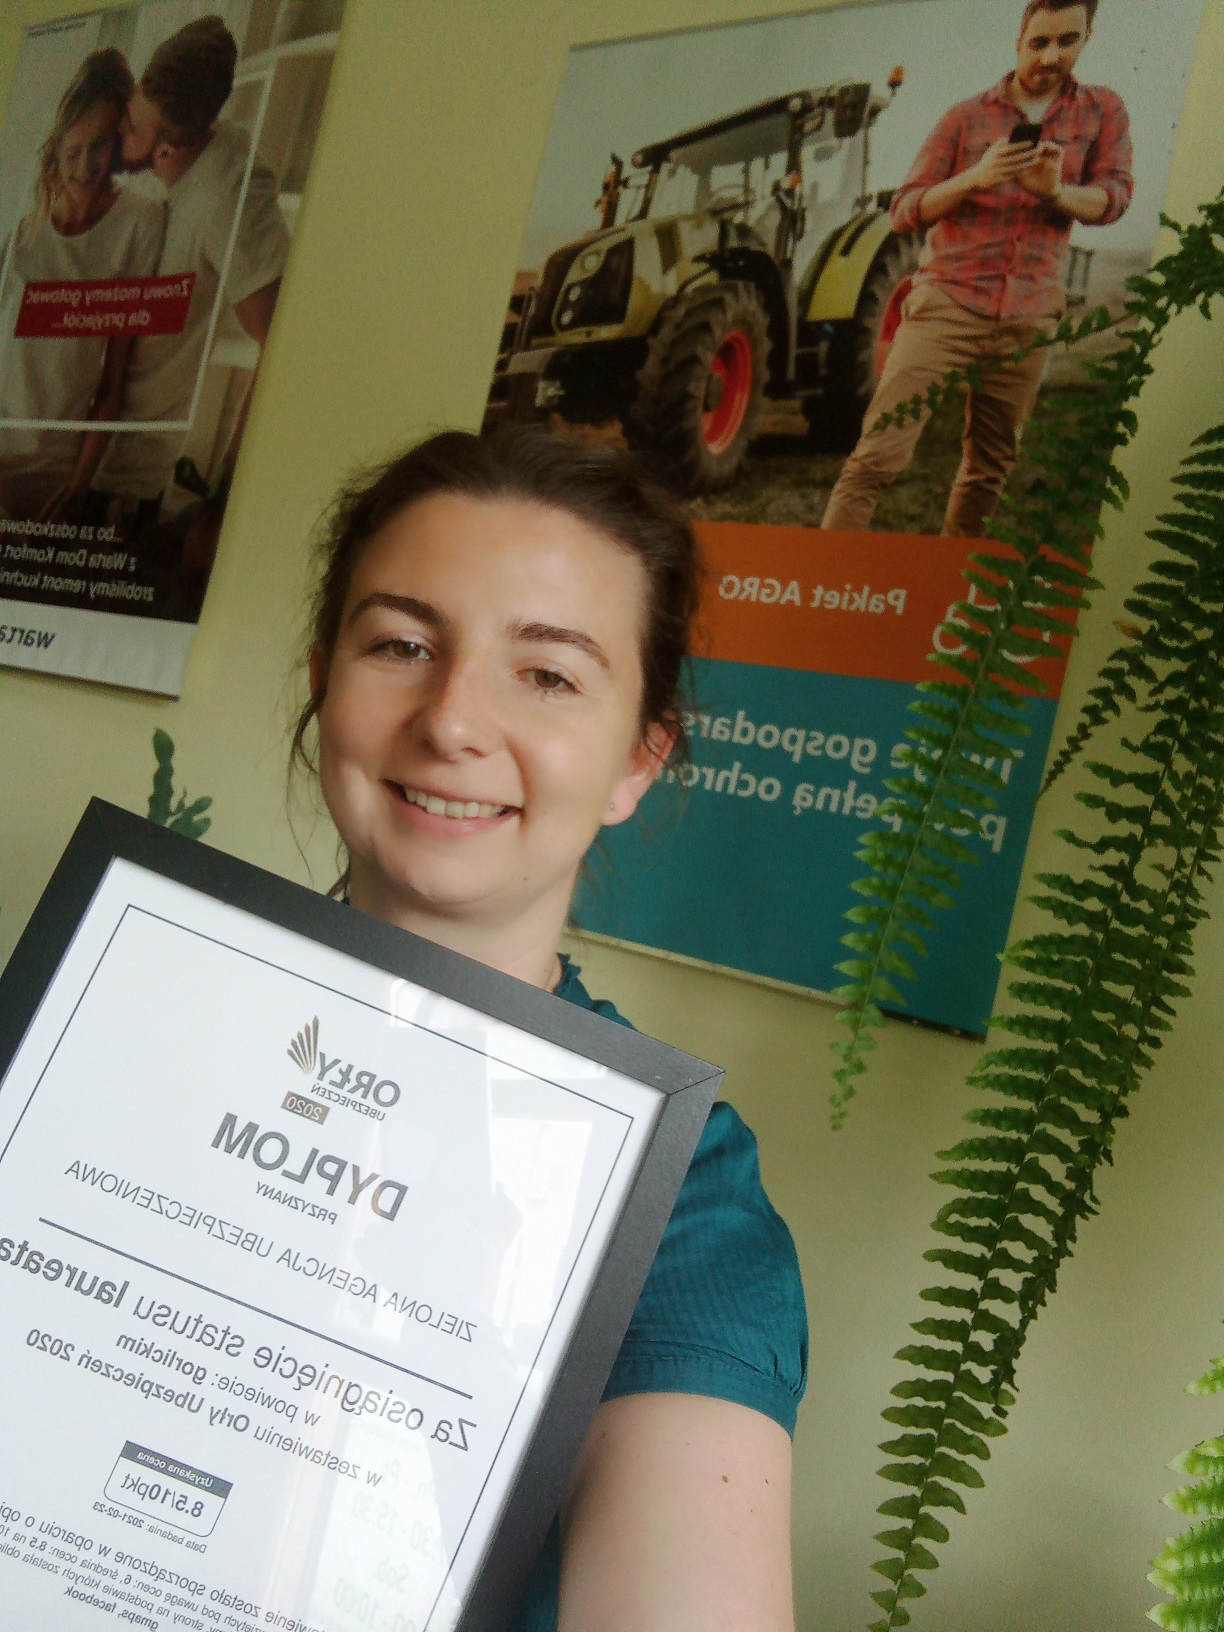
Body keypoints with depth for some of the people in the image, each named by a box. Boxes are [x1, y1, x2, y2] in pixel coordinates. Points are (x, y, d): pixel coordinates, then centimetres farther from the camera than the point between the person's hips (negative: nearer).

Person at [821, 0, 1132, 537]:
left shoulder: (1102, 111, 12)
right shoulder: (965, 118, 6)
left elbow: (1113, 196, 1)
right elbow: (904, 212, 1)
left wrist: (1056, 192, -20)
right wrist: (975, 178, -17)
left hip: (1028, 318, 3)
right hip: (946, 305, -2)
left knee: (990, 469, 9)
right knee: (878, 454, -14)